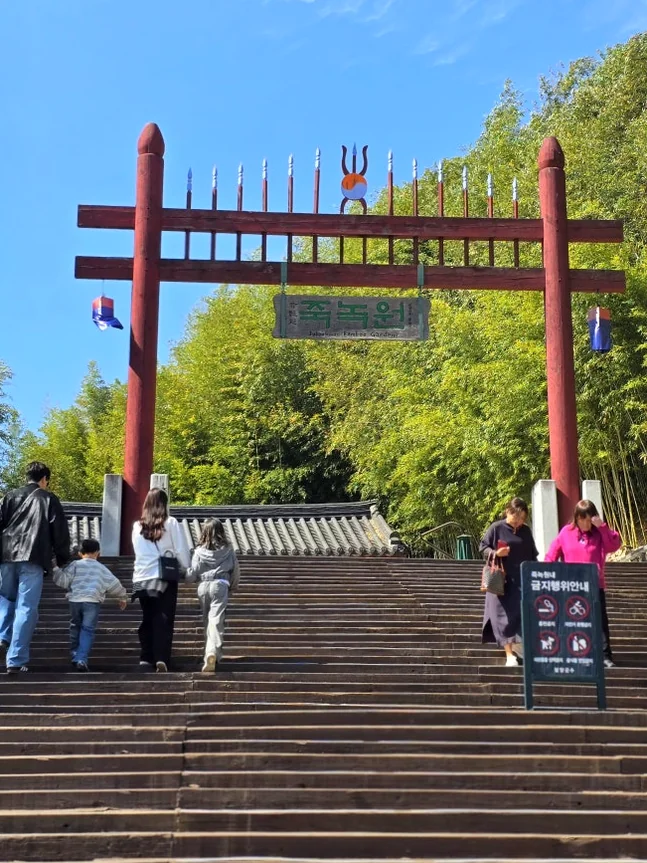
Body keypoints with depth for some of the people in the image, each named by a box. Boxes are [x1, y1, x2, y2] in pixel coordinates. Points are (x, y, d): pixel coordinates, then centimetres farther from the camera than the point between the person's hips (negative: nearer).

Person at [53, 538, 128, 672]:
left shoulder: (75, 565, 10)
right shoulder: (101, 568, 14)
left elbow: (63, 581, -1)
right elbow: (114, 584, 19)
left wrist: (56, 570, 11)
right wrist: (122, 597, 33)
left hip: (75, 600, 1)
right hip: (92, 601, -1)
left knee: (75, 628, 20)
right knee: (88, 631, -2)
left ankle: (75, 655, 28)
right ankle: (82, 659, -16)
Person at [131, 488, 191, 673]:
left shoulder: (137, 526, 3)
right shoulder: (170, 523, -5)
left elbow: (138, 551, 10)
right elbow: (182, 550, -3)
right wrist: (185, 567, 12)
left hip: (142, 579, 3)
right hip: (165, 578, -3)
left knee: (147, 619, 14)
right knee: (164, 620, 1)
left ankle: (146, 657, 11)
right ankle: (161, 658, -10)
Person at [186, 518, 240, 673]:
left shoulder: (199, 551, 0)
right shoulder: (228, 551, 3)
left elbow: (191, 575, 0)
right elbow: (236, 571, 10)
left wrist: (186, 574, 24)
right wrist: (232, 587, 27)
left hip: (203, 586, 1)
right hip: (220, 586, -1)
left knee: (207, 620, 16)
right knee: (216, 620, -7)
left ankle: (209, 653, 21)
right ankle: (213, 651, -27)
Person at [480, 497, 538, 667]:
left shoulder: (526, 531, 9)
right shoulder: (497, 528, -3)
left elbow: (532, 555, 17)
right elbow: (483, 547, 0)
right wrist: (495, 553, -18)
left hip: (523, 580, 3)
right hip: (502, 580, -3)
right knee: (505, 615, -4)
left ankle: (519, 645, 6)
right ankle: (509, 654, -1)